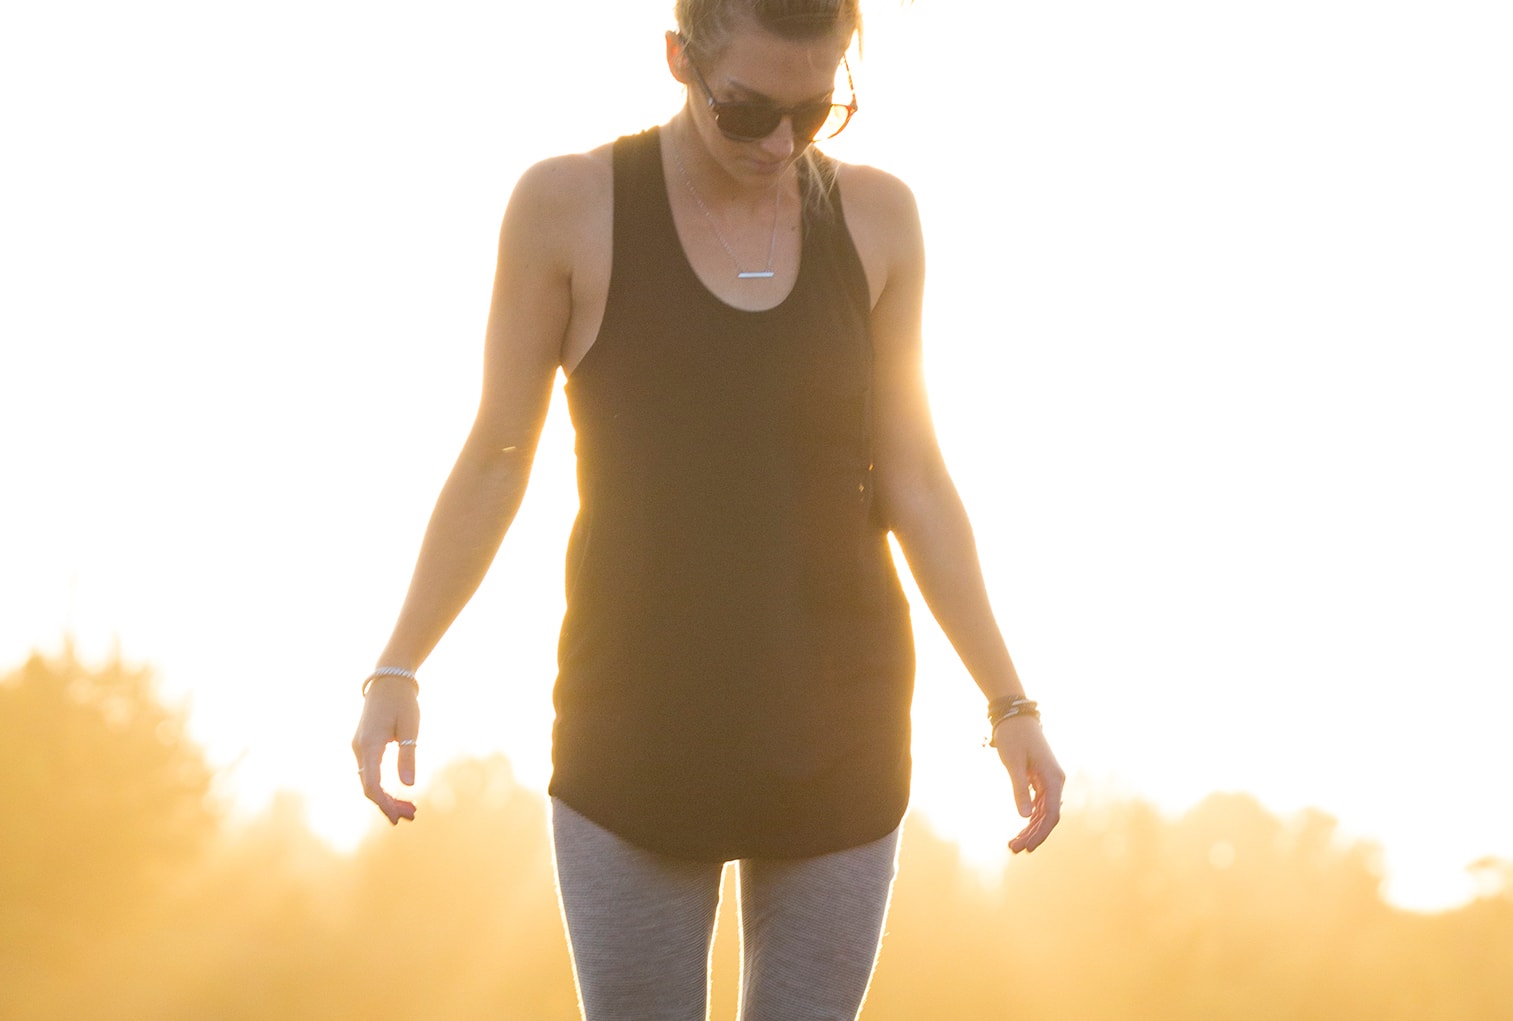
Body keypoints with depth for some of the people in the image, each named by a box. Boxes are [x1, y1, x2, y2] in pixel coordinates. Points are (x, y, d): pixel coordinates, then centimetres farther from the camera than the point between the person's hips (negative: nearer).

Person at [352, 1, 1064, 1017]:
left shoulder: (875, 215, 0)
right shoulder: (566, 204, -7)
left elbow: (913, 480, 5)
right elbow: (496, 458, -1)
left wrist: (1011, 703, 2)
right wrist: (395, 672, -7)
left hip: (834, 738, 2)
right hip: (634, 741, -2)